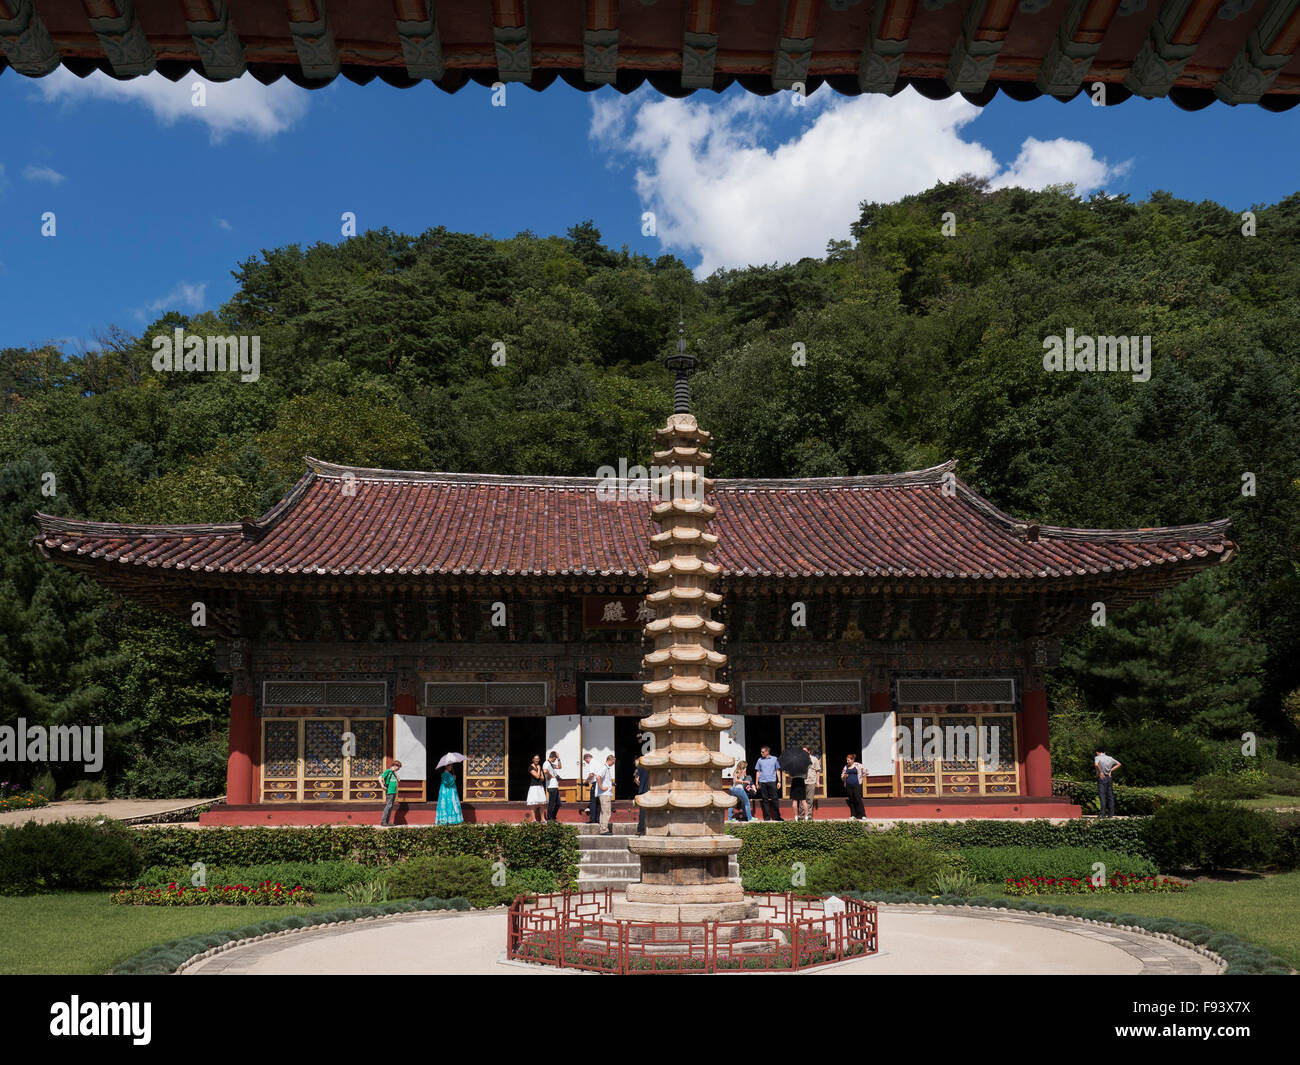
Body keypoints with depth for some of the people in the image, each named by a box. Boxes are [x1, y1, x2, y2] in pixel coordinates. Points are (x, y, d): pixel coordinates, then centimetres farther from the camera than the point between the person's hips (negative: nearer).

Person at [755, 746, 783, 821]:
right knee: (765, 800, 2)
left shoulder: (774, 759, 7)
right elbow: (758, 772, 14)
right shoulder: (760, 760, 12)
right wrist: (757, 783, 9)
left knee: (775, 799, -4)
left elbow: (778, 771, 10)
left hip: (772, 781, -2)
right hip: (762, 782, 2)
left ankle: (777, 816, 0)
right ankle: (767, 817, 7)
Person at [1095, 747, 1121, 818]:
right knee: (1110, 796, 8)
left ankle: (1103, 814, -13)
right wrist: (1111, 770, 12)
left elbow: (1096, 764, -26)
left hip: (1101, 778, -5)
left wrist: (1100, 772, -13)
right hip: (1108, 778, 5)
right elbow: (1118, 764, 19)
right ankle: (1111, 814, 7)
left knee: (1102, 796, -7)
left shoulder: (1097, 758, -5)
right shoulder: (1110, 758, 11)